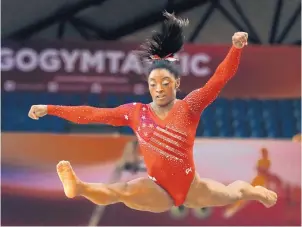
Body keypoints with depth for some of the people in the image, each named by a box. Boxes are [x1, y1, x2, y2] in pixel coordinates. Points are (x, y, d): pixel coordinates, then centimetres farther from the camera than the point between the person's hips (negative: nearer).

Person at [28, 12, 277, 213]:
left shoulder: (190, 107, -10)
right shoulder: (136, 112, -5)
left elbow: (220, 78, -22)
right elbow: (92, 113, -5)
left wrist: (236, 48, -39)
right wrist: (49, 109, -10)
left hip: (191, 187, 1)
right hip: (159, 191, -1)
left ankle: (256, 191, 51)